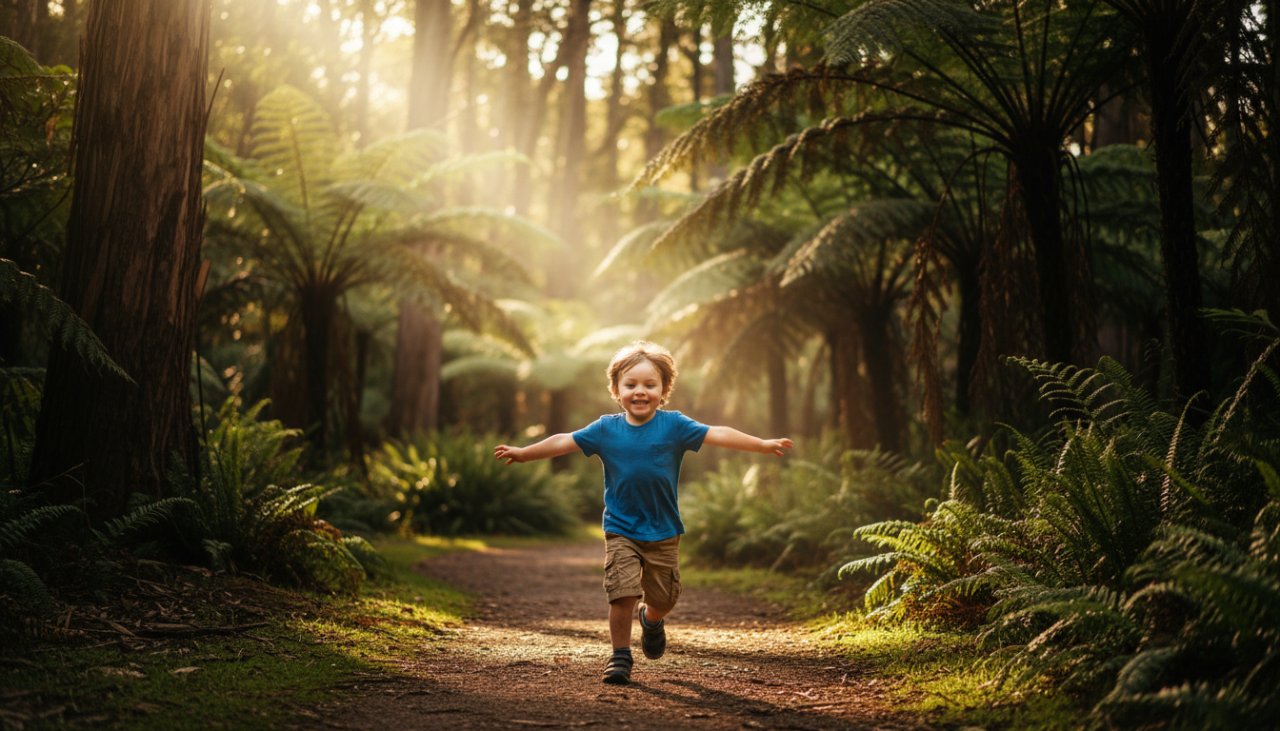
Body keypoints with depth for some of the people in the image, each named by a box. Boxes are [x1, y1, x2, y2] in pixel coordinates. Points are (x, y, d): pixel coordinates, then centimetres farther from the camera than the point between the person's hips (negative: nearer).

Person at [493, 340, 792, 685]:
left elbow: (718, 435, -9)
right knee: (623, 595, -12)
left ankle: (651, 619, 45)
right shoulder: (606, 429, -3)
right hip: (621, 531, -1)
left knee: (664, 598, 10)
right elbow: (565, 442, 3)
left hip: (664, 532, 1)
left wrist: (763, 445, -14)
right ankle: (620, 655, 5)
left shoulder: (673, 425, -6)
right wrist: (523, 453, 5)